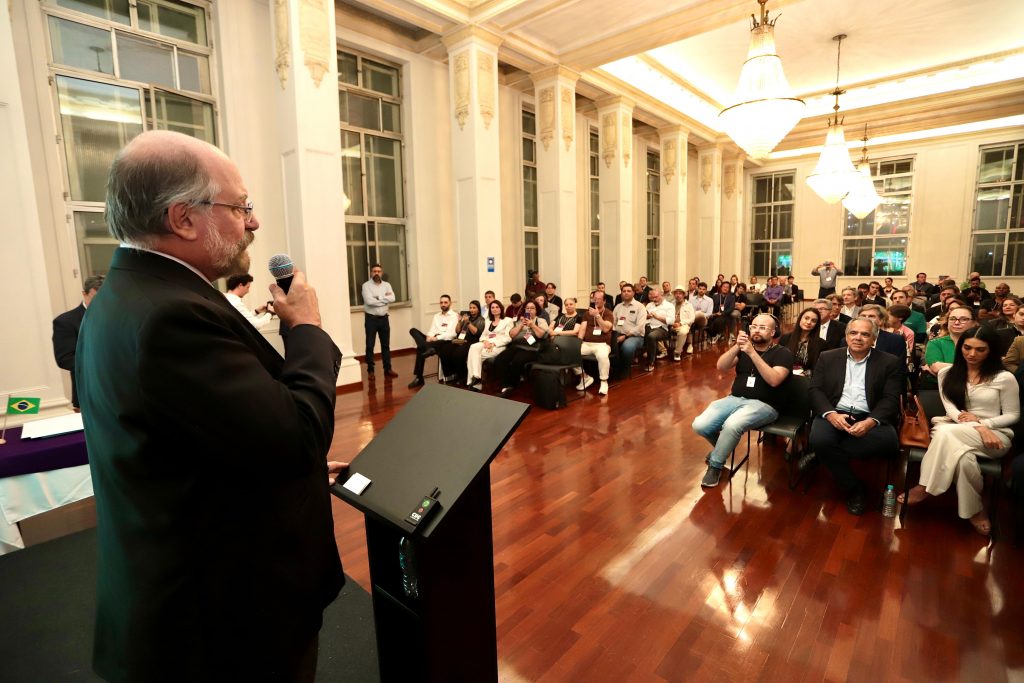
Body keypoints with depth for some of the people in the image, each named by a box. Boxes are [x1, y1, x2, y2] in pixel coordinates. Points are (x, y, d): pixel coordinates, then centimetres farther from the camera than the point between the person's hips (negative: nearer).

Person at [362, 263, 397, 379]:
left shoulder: (387, 285, 7)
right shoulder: (366, 285, -6)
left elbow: (392, 299, -8)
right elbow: (369, 301, -21)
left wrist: (378, 298, -13)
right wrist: (384, 298, -12)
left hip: (384, 318, 4)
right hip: (371, 318, -4)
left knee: (386, 344, 10)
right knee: (370, 345, 1)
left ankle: (388, 369, 18)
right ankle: (370, 370, 9)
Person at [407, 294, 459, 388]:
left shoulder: (454, 316, 4)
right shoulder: (436, 316, 26)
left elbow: (452, 333, -9)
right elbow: (432, 330, 16)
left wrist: (437, 338, -18)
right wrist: (429, 336, -10)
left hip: (445, 341, -7)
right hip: (433, 339, 7)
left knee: (420, 349, -32)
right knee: (413, 330, -22)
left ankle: (418, 378, -26)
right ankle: (428, 348, -43)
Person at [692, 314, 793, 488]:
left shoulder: (782, 353, 1)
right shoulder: (743, 347, 15)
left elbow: (774, 380, -18)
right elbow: (721, 367, 0)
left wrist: (752, 353, -21)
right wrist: (736, 347, -14)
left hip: (763, 405, -5)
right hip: (734, 399, 5)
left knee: (731, 425, -35)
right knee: (700, 425, -18)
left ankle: (715, 466, -9)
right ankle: (723, 447, 17)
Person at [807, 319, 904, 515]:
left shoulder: (890, 362, 10)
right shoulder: (827, 358, 12)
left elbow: (891, 399, 1)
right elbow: (816, 390, 5)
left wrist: (871, 421, -18)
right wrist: (831, 414, -16)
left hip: (869, 417, 0)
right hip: (834, 414, 0)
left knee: (888, 441, -32)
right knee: (819, 439, -32)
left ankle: (820, 454, -15)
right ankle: (853, 489, -7)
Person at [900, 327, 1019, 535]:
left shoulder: (1004, 378, 2)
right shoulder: (947, 373, 8)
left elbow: (1013, 415, 5)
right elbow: (950, 408, -2)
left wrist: (983, 424, -13)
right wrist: (976, 427, -18)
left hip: (995, 435, -2)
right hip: (955, 433, 2)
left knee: (945, 431, -37)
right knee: (963, 455, -37)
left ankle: (924, 488, -29)